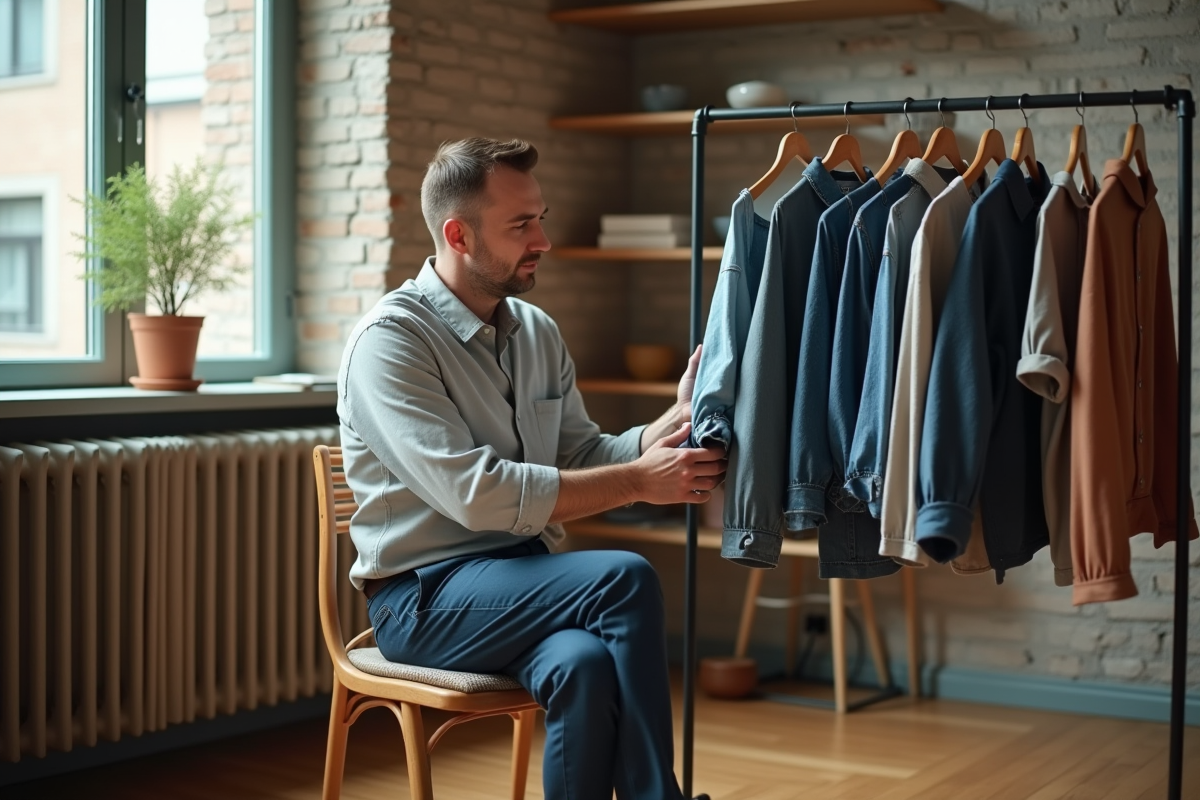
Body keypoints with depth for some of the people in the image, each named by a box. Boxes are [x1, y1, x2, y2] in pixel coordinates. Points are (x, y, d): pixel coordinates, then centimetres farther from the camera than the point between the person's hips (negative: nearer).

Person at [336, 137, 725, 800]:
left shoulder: (538, 332, 12)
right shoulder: (390, 339, -12)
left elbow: (583, 459, 10)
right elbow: (474, 492, -22)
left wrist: (674, 423, -9)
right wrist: (641, 481, -21)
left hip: (527, 577, 5)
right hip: (426, 596, -5)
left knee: (586, 666, -31)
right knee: (626, 580, -27)